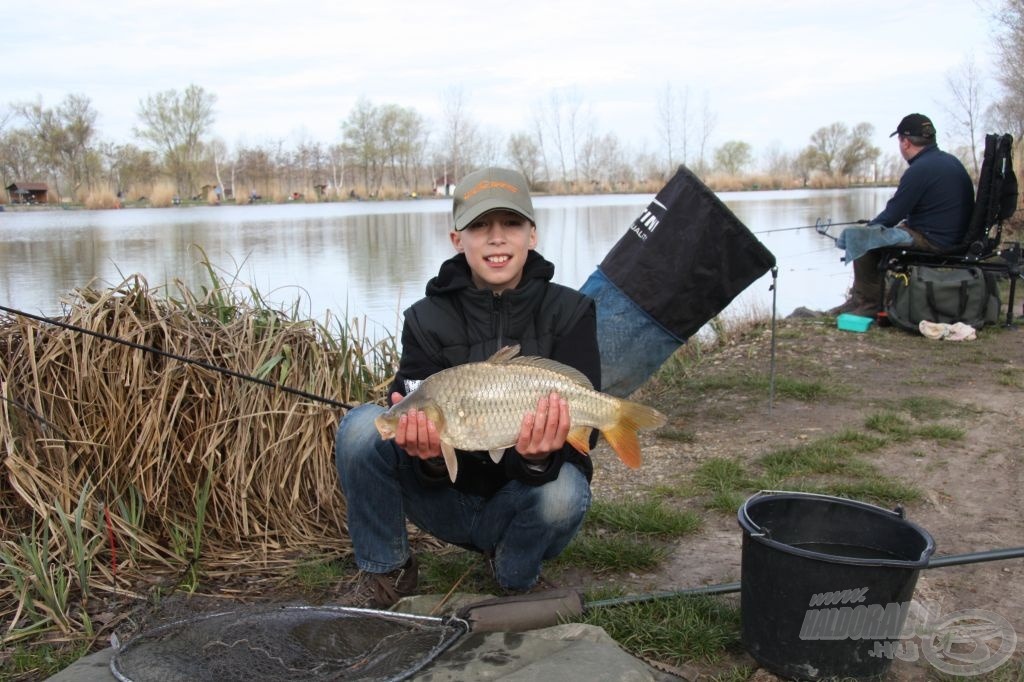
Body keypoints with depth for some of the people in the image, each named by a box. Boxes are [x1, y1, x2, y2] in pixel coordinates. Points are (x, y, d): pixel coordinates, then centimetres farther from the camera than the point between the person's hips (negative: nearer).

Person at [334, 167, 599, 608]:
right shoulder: (427, 319, -7)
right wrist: (429, 454, -41)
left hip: (516, 500, -1)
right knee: (362, 426, -23)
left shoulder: (569, 313, -9)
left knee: (563, 491, -36)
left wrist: (540, 457, -41)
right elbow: (415, 415, -16)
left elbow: (578, 420, -18)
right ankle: (385, 576, -2)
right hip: (445, 497, 1)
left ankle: (515, 579, 0)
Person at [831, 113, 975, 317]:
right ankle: (861, 297, 26)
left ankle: (868, 302, 0)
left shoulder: (919, 170, -20)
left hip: (933, 242, -10)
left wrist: (867, 230, 1)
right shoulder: (952, 161, 10)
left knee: (861, 240, -10)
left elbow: (890, 216, -16)